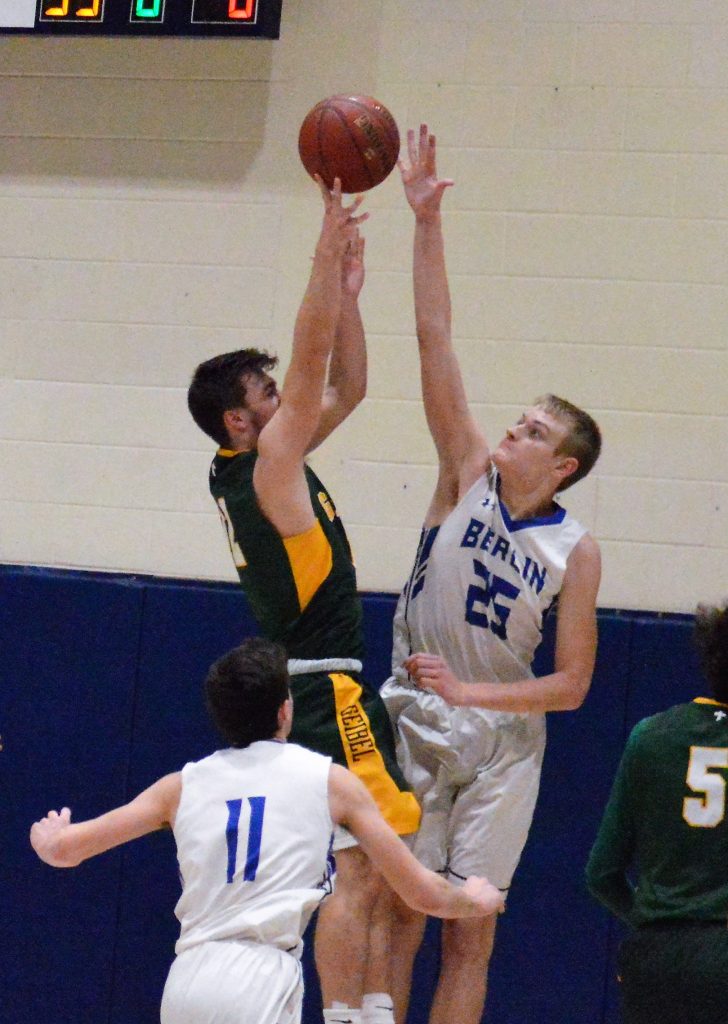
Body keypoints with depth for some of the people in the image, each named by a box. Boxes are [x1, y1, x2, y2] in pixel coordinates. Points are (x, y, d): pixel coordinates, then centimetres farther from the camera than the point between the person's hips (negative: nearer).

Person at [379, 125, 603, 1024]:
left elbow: (572, 682, -5)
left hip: (501, 740, -1)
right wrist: (426, 221, -15)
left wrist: (469, 691, -16)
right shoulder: (469, 475, -3)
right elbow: (434, 341, -9)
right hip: (414, 728, 1)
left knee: (470, 934, 4)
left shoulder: (575, 552, -6)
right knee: (395, 915, 2)